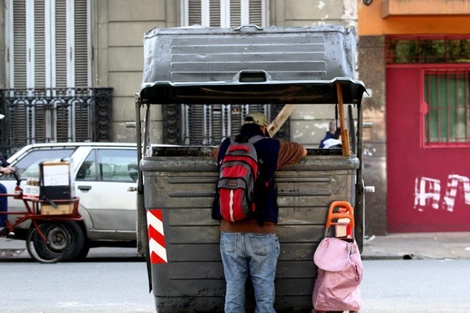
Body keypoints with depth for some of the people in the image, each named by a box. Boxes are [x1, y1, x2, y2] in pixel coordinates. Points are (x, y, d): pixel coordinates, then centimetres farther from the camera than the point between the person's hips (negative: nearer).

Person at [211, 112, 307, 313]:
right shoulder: (270, 147, 1)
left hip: (230, 233, 3)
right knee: (264, 295, 2)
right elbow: (303, 151, 20)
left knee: (233, 292, 4)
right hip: (261, 234, -3)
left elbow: (215, 153, 36)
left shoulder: (226, 148, 11)